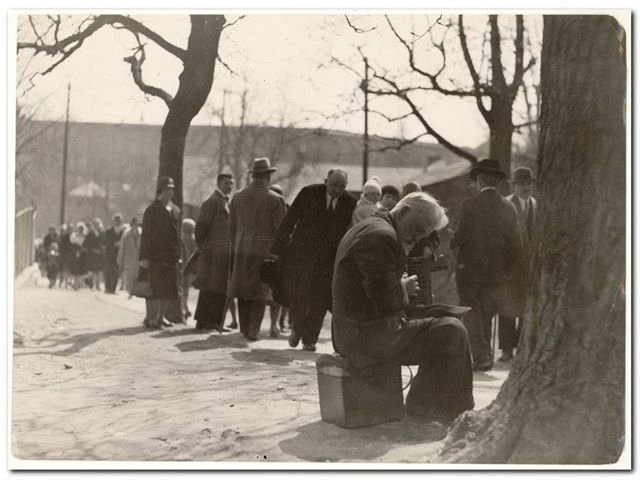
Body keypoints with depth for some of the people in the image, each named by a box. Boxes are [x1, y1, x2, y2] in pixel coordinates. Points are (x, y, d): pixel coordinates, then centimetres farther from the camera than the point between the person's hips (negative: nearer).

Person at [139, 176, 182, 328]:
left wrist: (178, 256, 14)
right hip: (156, 255, -6)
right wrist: (144, 257, -12)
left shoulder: (176, 210, 14)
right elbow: (145, 235, -7)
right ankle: (151, 317, -4)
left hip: (171, 256, 6)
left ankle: (161, 316, 16)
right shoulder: (152, 210, -4)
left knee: (169, 287, 7)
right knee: (155, 286, -9)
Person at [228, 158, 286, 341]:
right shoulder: (275, 200, -8)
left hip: (241, 249, 4)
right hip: (265, 250, -4)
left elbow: (232, 227, 9)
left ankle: (244, 329, 16)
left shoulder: (237, 197, 5)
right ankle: (253, 331, -1)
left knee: (243, 291, 13)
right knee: (260, 292, 4)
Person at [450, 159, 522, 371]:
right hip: (494, 272, 4)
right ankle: (486, 355, 18)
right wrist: (506, 269, 16)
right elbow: (515, 244, 5)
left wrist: (451, 242, 6)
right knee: (487, 314, 15)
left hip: (470, 269, -4)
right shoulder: (509, 208, 3)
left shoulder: (470, 204, -11)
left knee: (471, 313, 3)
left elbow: (462, 236, -16)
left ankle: (480, 355, -7)